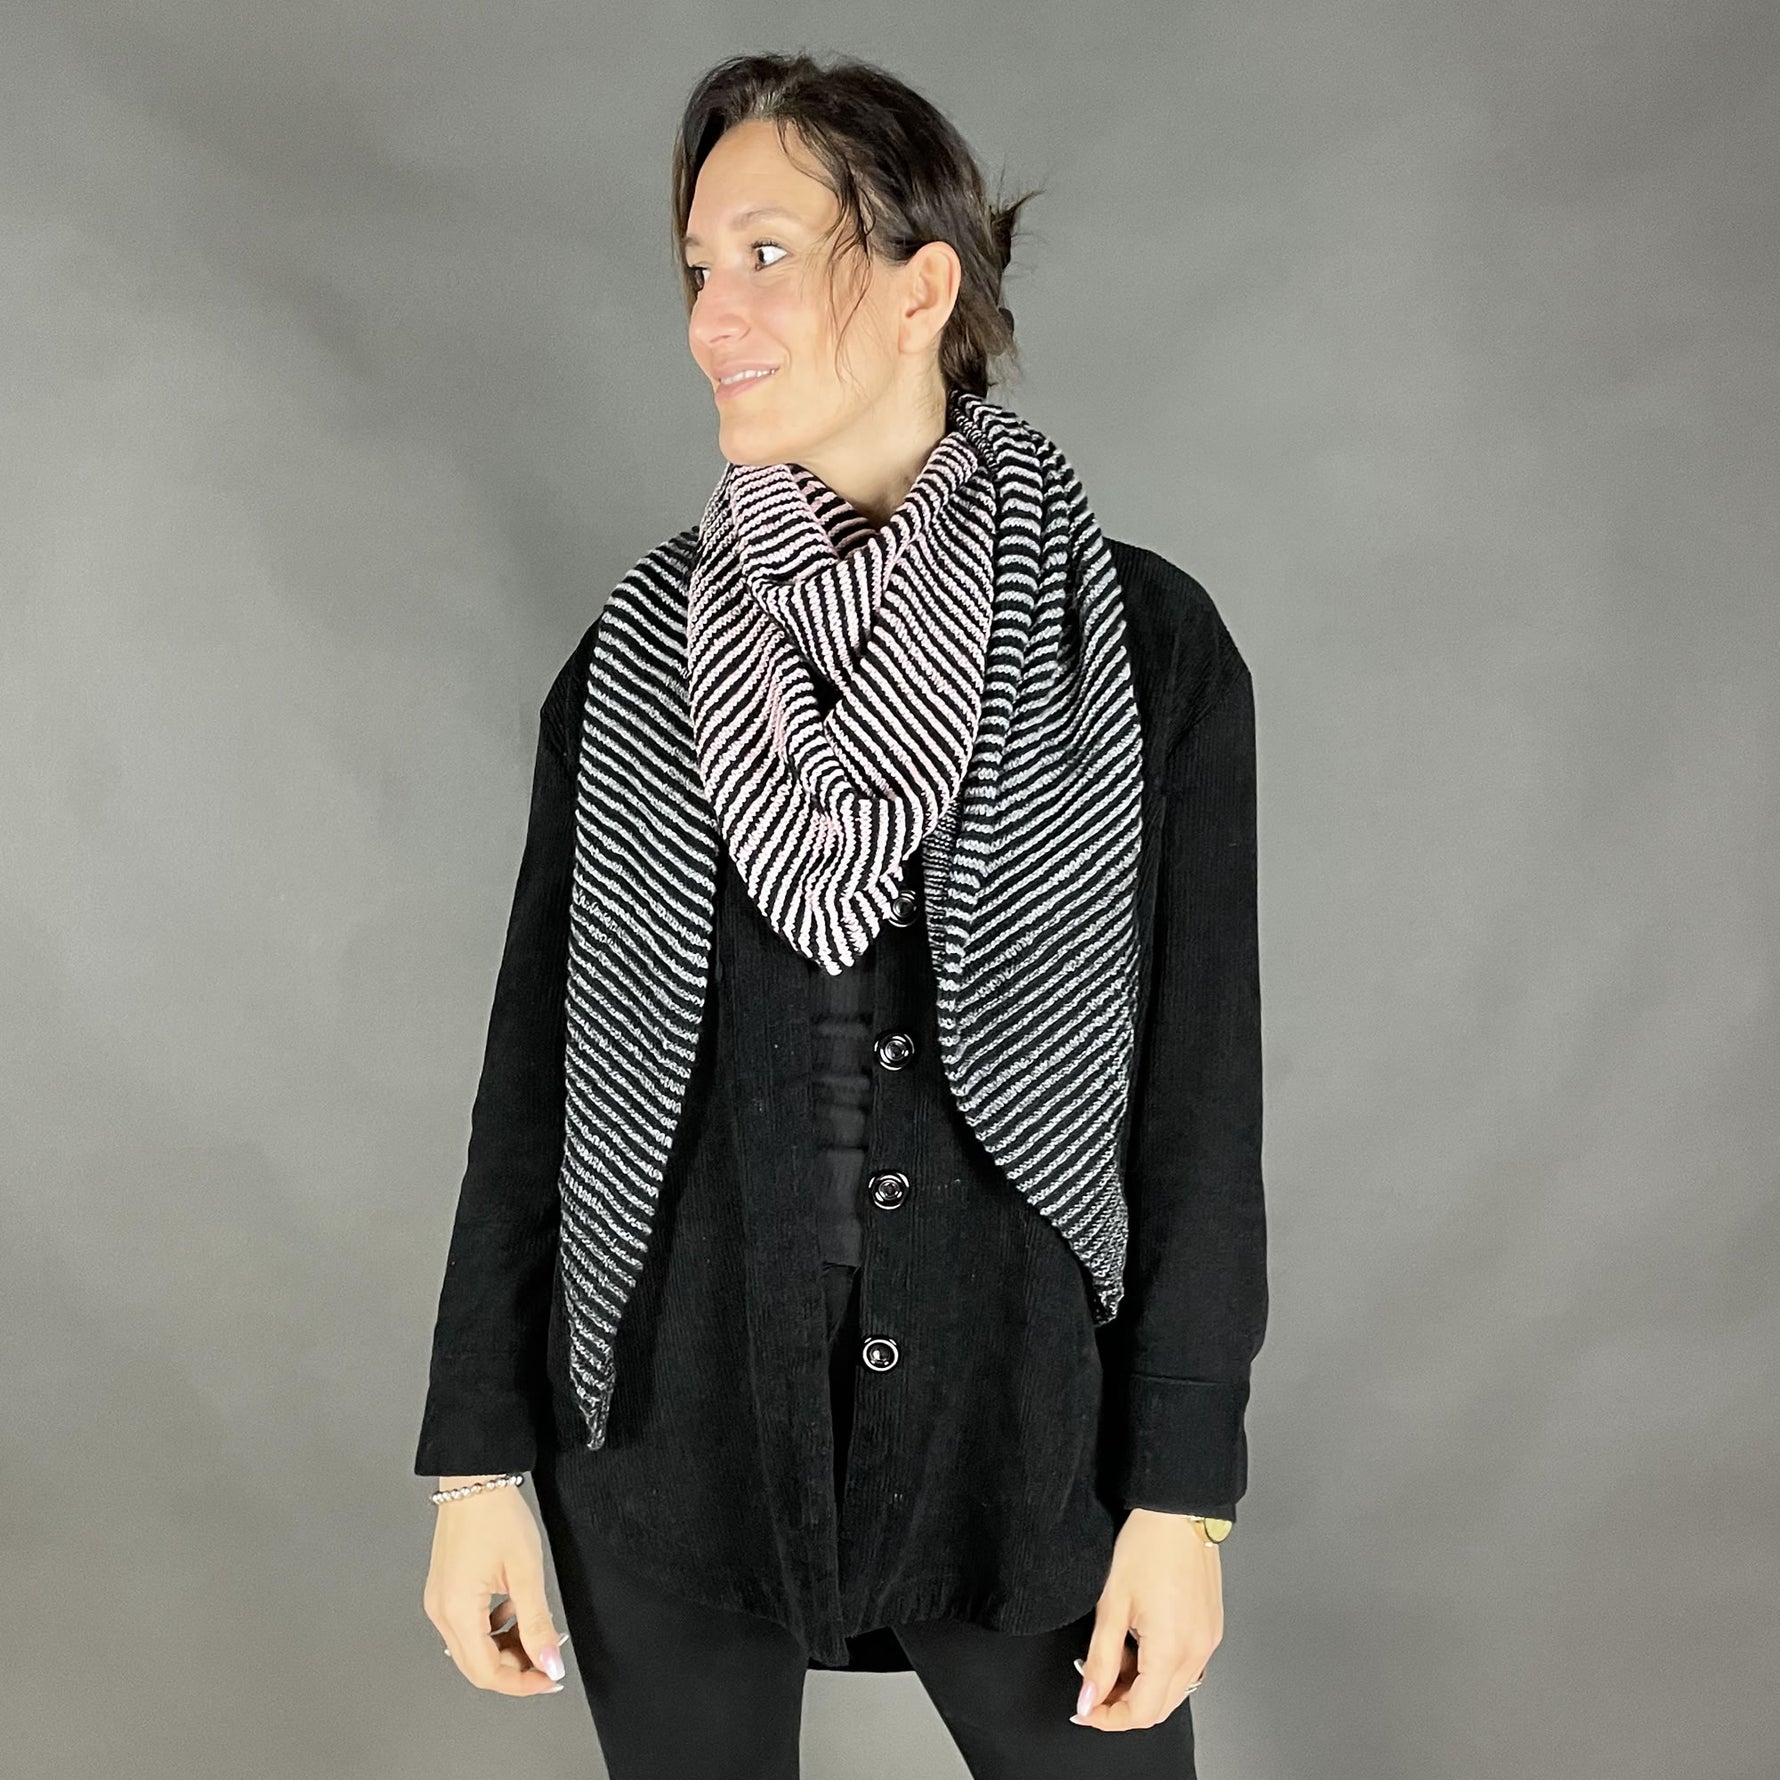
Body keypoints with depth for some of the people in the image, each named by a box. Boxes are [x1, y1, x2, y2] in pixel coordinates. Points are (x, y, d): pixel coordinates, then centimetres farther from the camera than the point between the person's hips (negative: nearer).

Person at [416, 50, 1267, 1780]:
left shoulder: (1143, 644, -7)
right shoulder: (638, 659, -1)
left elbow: (1201, 1080, -5)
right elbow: (534, 1066, 1)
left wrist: (1184, 1496, -6)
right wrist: (477, 1462, 1)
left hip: (1023, 1426, -1)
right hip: (672, 1438, 2)